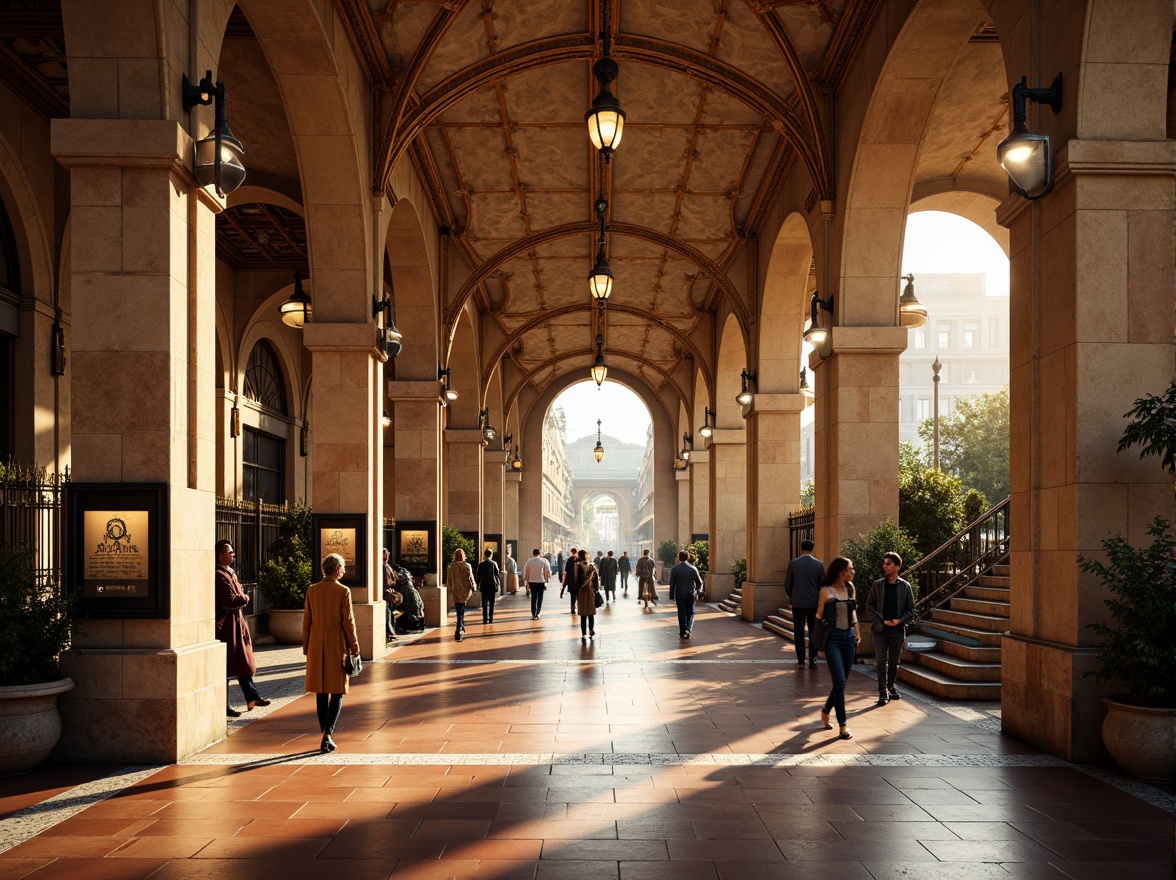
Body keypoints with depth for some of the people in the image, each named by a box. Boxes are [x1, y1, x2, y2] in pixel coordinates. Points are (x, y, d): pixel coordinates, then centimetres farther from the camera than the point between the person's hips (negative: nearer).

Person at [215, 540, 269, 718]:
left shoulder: (230, 572, 14)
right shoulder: (219, 575, -18)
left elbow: (240, 592, 20)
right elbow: (230, 600, -23)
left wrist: (241, 597, 0)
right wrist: (244, 599, -7)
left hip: (236, 622, 10)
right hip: (226, 625, -10)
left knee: (243, 662, 16)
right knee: (226, 664, -3)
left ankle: (252, 697, 24)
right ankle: (222, 706, 4)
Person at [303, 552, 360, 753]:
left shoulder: (312, 590, 1)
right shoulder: (343, 591, -10)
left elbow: (306, 620, 4)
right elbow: (348, 621, -9)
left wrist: (306, 646, 13)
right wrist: (354, 646, 1)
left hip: (317, 645, 4)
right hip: (337, 644, -4)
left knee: (321, 692, 11)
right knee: (337, 692, 4)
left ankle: (325, 735, 13)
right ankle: (328, 733, -9)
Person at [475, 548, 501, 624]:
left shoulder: (481, 564, -1)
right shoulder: (494, 563, -4)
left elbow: (478, 576, 3)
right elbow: (497, 575, -3)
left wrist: (477, 585, 13)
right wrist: (498, 584, 7)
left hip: (484, 586, 0)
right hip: (492, 586, 0)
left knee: (484, 603, 3)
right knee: (491, 603, 8)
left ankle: (485, 619, -2)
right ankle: (491, 618, 7)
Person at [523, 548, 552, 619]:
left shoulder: (529, 561, -1)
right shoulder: (543, 561, -4)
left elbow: (526, 573, 3)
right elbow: (548, 572, -2)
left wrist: (527, 583, 11)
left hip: (532, 582, 1)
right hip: (541, 581, -1)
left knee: (533, 598, 9)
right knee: (540, 598, 8)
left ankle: (533, 615, 5)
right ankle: (537, 613, -4)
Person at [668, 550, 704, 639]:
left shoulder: (675, 569, -5)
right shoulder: (693, 568, -3)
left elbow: (672, 584, -4)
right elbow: (699, 582, 2)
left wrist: (672, 596, 2)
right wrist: (697, 589, 23)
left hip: (679, 595, 0)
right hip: (691, 594, 1)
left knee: (682, 613, 5)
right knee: (690, 613, 12)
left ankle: (683, 633, 3)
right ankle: (689, 629, -5)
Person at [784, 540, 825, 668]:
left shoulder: (793, 563, -5)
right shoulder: (819, 564, -4)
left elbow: (787, 584, 0)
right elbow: (822, 584, 0)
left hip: (797, 603, 0)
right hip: (814, 603, 0)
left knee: (799, 631, 7)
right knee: (813, 632, 6)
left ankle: (800, 659, 8)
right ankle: (813, 659, 3)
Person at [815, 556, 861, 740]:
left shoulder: (850, 588, 8)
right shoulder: (826, 591, -7)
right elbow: (819, 616, -3)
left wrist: (856, 633, 14)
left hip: (849, 637, 6)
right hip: (833, 638, -6)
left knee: (841, 682, 11)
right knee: (840, 682, -10)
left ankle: (826, 711, 35)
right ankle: (842, 725, -4)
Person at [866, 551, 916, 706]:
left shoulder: (905, 586, 0)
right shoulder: (877, 584, 1)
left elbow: (910, 610, 3)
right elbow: (869, 606, 4)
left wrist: (900, 620, -13)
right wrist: (881, 620, -9)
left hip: (898, 630, 0)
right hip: (880, 629, 0)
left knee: (894, 662, 11)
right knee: (881, 661, -3)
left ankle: (891, 687, 30)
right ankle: (883, 692, 2)